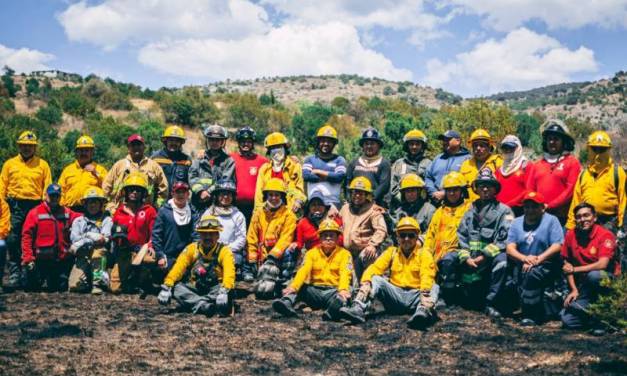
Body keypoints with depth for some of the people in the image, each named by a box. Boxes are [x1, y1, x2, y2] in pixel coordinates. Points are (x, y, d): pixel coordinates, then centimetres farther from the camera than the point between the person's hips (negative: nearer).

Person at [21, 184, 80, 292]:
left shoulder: (66, 213, 9)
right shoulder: (35, 213, -4)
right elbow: (27, 236, -7)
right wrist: (28, 257, -13)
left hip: (61, 259, 3)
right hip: (41, 259, -3)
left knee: (62, 288, 6)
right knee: (32, 287, 1)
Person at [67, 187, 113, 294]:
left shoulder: (106, 219, 13)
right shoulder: (78, 221, 17)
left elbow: (106, 238, -4)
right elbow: (74, 238, 1)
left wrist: (84, 239, -9)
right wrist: (93, 237, -10)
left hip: (100, 257, -1)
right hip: (82, 257, 1)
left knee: (99, 249, -37)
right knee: (75, 285, -22)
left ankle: (98, 283, -26)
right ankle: (87, 280, 11)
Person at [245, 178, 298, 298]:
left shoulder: (289, 216, 2)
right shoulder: (258, 213, 13)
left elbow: (285, 240, -9)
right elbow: (252, 239, 9)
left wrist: (272, 257, -22)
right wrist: (252, 262, 0)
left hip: (279, 257, -3)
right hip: (261, 256, 3)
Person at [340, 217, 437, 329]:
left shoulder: (424, 254, 6)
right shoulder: (391, 252, 15)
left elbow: (427, 275, -12)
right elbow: (375, 268, 0)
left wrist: (425, 291, -35)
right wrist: (366, 282, -23)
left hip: (415, 296, -2)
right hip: (395, 295, 2)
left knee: (434, 287, -28)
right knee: (376, 279, -17)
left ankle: (424, 310, -58)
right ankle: (358, 309, -38)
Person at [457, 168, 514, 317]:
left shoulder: (503, 211, 1)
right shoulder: (471, 211, 13)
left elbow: (504, 239, -9)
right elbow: (461, 235, 8)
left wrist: (484, 256, -13)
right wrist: (466, 258, -7)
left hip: (492, 256, -3)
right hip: (471, 262, 3)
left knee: (501, 260, -39)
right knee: (470, 302, -4)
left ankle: (492, 303, -27)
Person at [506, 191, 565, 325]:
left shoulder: (551, 220, 2)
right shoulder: (517, 223, 12)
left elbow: (557, 246, -10)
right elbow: (510, 248, 2)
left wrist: (537, 260, -20)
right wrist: (525, 258, -18)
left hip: (546, 265, -4)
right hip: (521, 263, 4)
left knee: (532, 274, -32)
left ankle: (530, 314, -21)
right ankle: (546, 309, -11)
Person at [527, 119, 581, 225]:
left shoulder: (572, 162, 5)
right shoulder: (537, 165, 18)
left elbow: (571, 189, -6)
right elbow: (530, 190, 16)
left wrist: (549, 206, -12)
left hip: (561, 216, -4)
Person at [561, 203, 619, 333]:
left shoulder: (605, 235, -15)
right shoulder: (571, 235, 0)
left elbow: (602, 264, -26)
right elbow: (567, 264, 6)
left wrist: (574, 269, -17)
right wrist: (574, 289, -3)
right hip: (583, 285, 4)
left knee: (593, 275, -41)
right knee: (567, 320, -16)